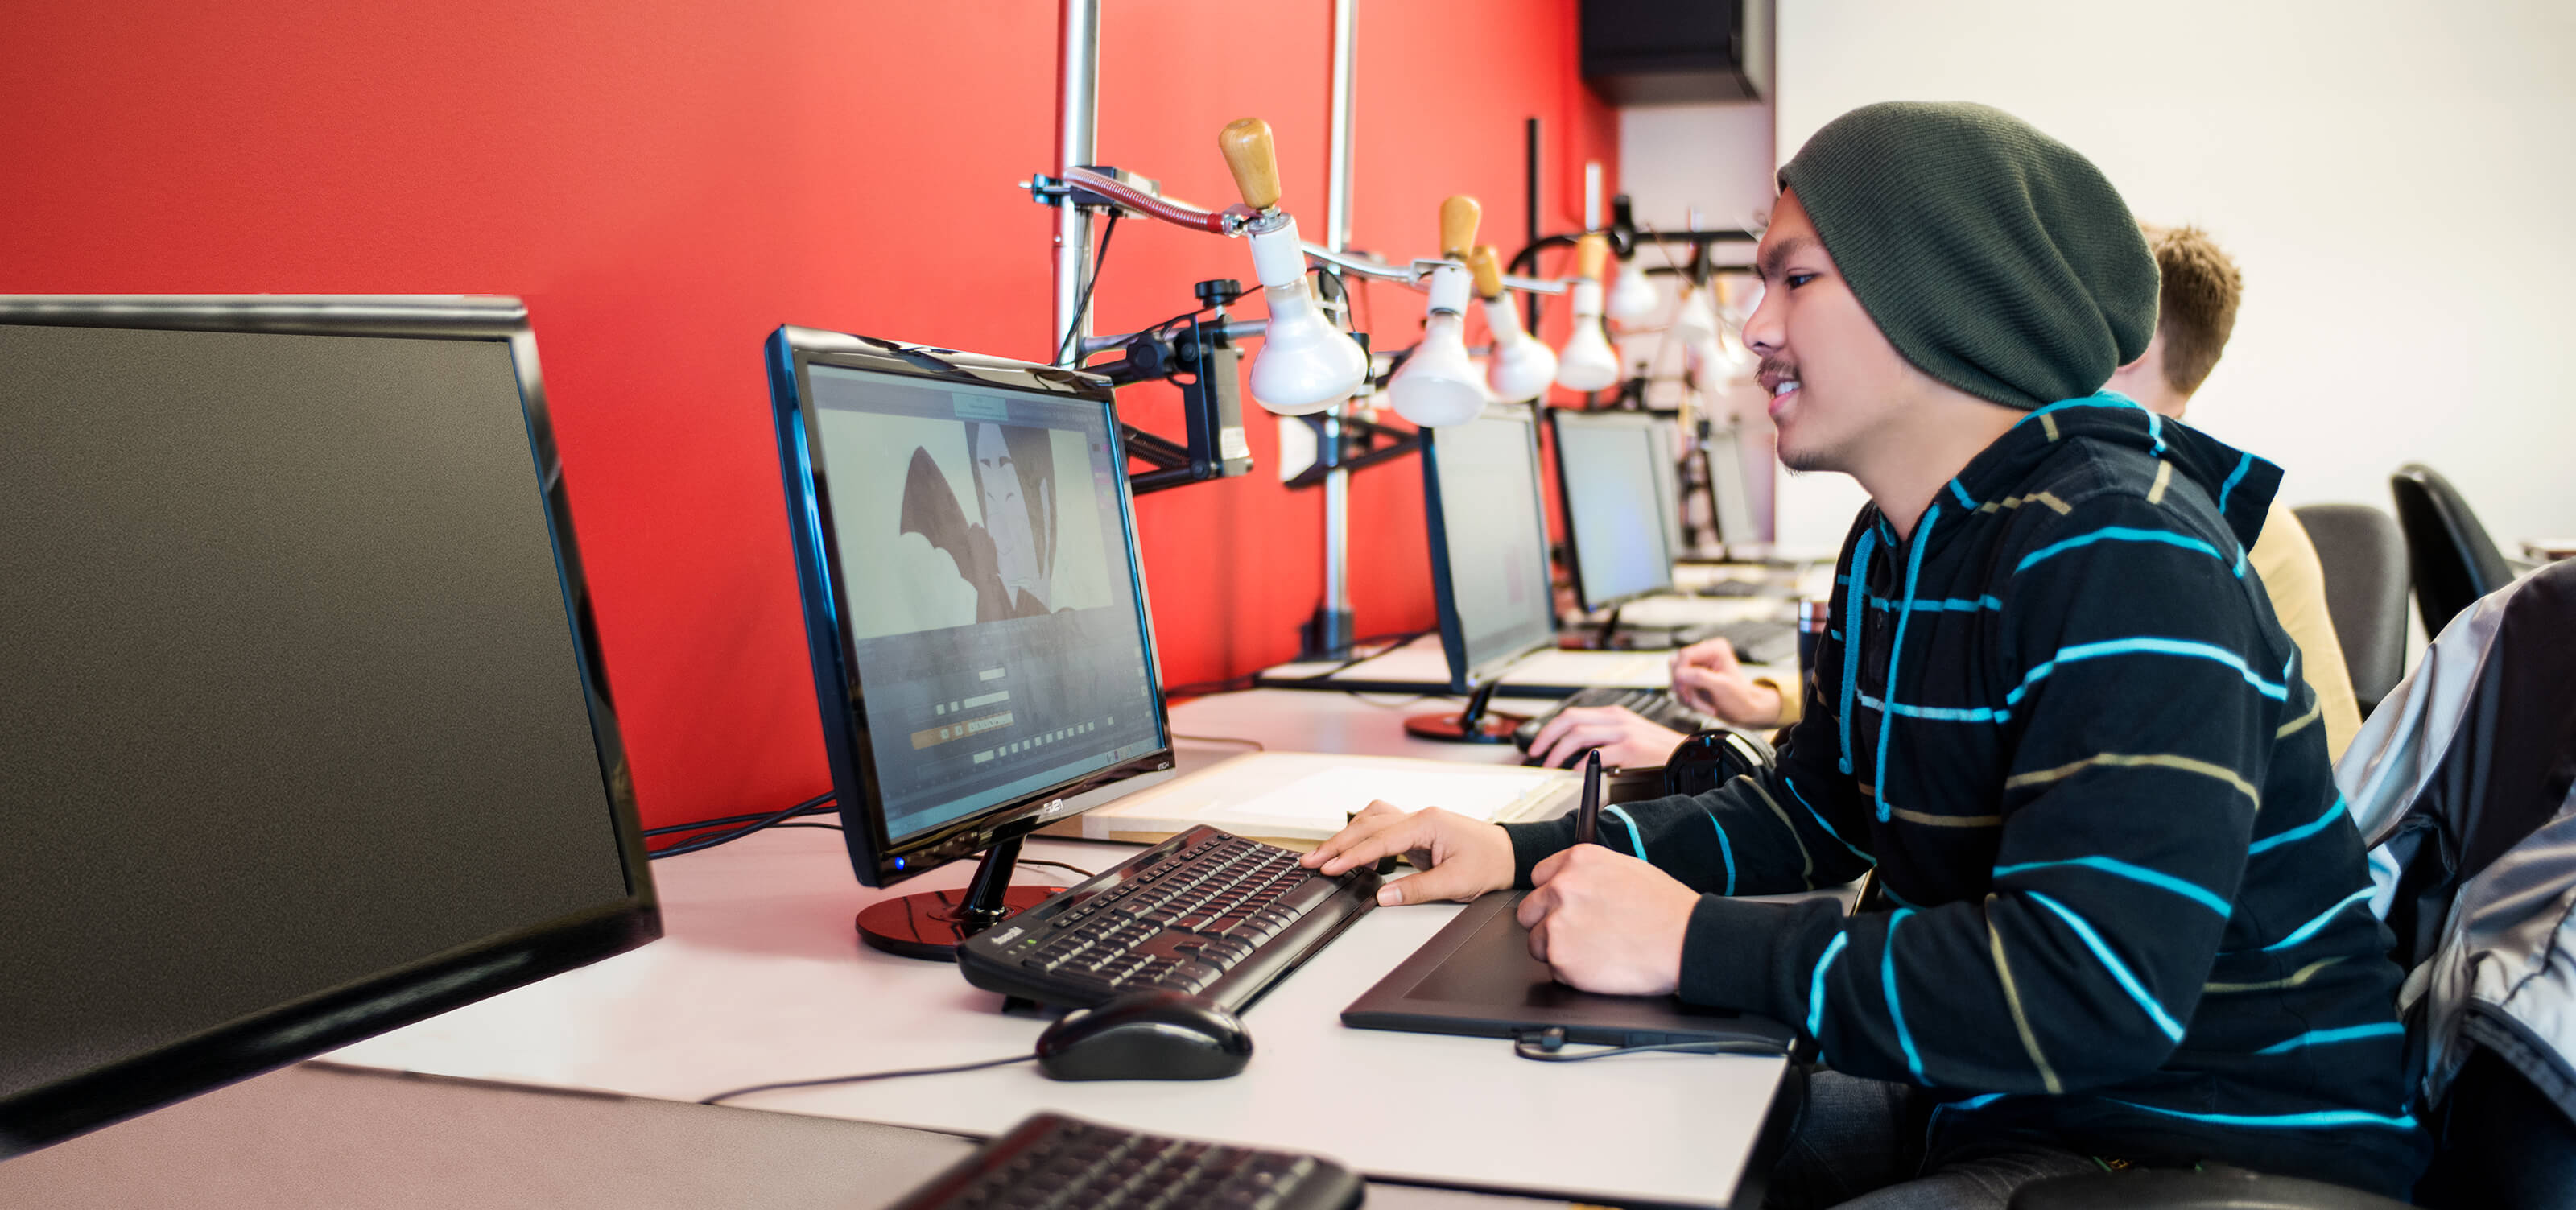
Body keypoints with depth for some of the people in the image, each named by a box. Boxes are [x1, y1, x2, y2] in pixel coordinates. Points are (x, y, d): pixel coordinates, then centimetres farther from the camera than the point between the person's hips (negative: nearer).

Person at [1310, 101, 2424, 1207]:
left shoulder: (2121, 554, -25)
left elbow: (2095, 991, -34)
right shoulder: (1894, 547, 6)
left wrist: (1691, 944, -28)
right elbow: (1812, 812, 17)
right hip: (1988, 1101, 9)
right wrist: (1525, 854, 3)